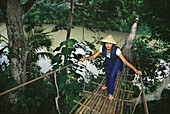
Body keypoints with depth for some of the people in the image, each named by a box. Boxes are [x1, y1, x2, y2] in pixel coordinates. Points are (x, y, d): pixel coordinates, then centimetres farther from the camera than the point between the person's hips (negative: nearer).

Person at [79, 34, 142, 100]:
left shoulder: (116, 50, -44)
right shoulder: (102, 48, -33)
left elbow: (125, 61, -45)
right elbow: (93, 56, -26)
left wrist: (135, 70, -52)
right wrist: (85, 59, -43)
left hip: (117, 61, -4)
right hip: (109, 60, 4)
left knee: (112, 75, -12)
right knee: (108, 73, 23)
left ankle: (110, 93, 10)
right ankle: (107, 85, 53)